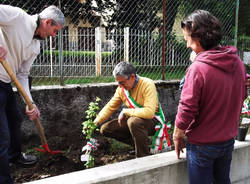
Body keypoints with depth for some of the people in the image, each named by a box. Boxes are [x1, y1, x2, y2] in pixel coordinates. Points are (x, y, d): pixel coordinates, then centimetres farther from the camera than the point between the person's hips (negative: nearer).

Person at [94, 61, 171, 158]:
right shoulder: (121, 88, -3)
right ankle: (144, 143, 3)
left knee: (133, 121, -38)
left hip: (152, 120, -7)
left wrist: (125, 112, -26)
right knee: (105, 129, -1)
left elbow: (149, 112, -35)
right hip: (133, 119, 8)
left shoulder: (147, 84, -24)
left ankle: (144, 157, -17)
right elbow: (109, 107, 4)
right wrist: (94, 124, -5)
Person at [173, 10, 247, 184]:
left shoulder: (197, 68, -26)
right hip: (229, 140, 7)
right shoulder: (238, 62, -4)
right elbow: (242, 96, 9)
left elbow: (187, 109, -23)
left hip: (202, 144, -6)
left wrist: (177, 137, -6)